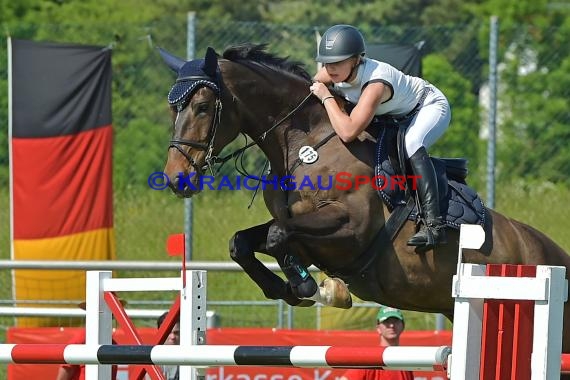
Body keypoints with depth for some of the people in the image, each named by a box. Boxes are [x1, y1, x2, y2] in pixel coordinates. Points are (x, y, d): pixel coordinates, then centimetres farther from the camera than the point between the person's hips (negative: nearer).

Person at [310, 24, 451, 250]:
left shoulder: (376, 83, -42)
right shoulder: (334, 73, -19)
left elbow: (348, 132, -51)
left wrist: (326, 97, -41)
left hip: (430, 107, -9)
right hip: (396, 117, 9)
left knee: (411, 146, -36)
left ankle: (433, 225, -42)